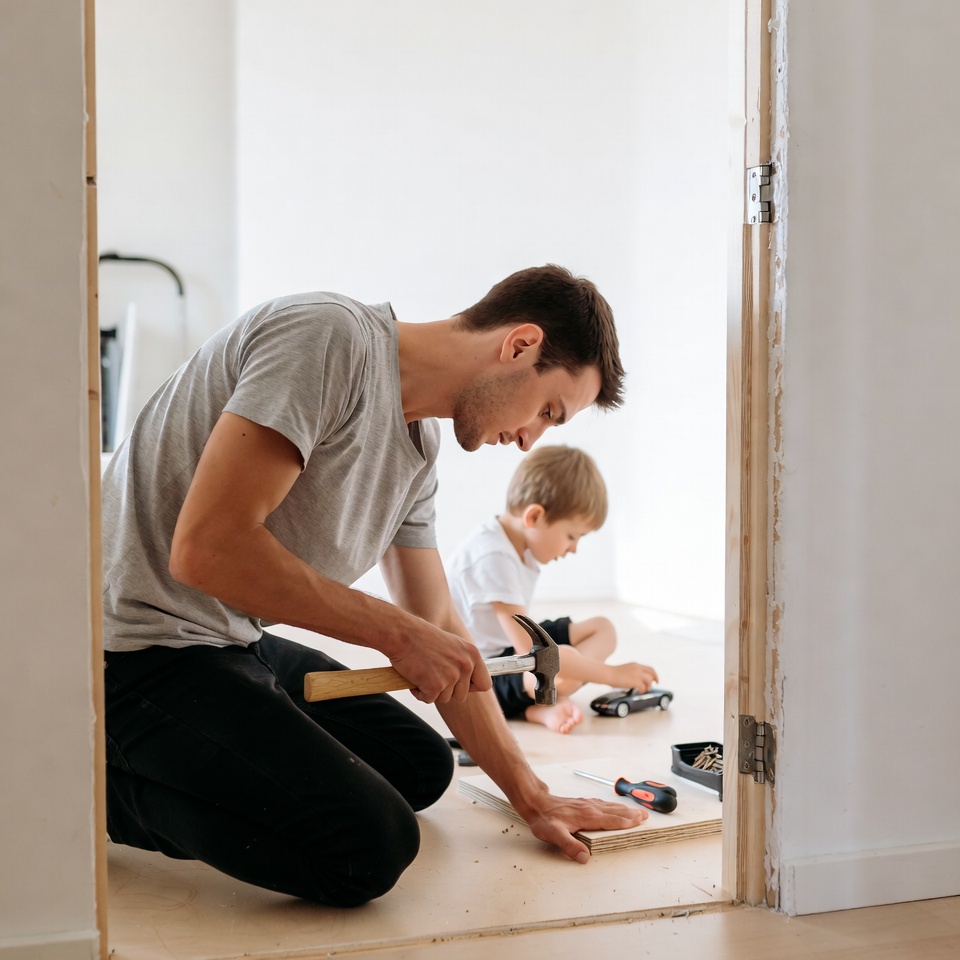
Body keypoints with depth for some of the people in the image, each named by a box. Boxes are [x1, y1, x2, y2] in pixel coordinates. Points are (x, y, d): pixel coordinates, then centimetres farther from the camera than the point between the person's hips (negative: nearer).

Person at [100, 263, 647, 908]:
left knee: (423, 768, 18)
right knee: (369, 845, -22)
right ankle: (108, 786, -5)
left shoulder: (419, 447, 10)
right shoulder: (329, 336, -19)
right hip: (141, 648, -10)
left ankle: (193, 770, 13)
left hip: (237, 642, 10)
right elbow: (206, 547, -27)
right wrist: (399, 633, -19)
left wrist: (533, 798, 12)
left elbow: (440, 632, 16)